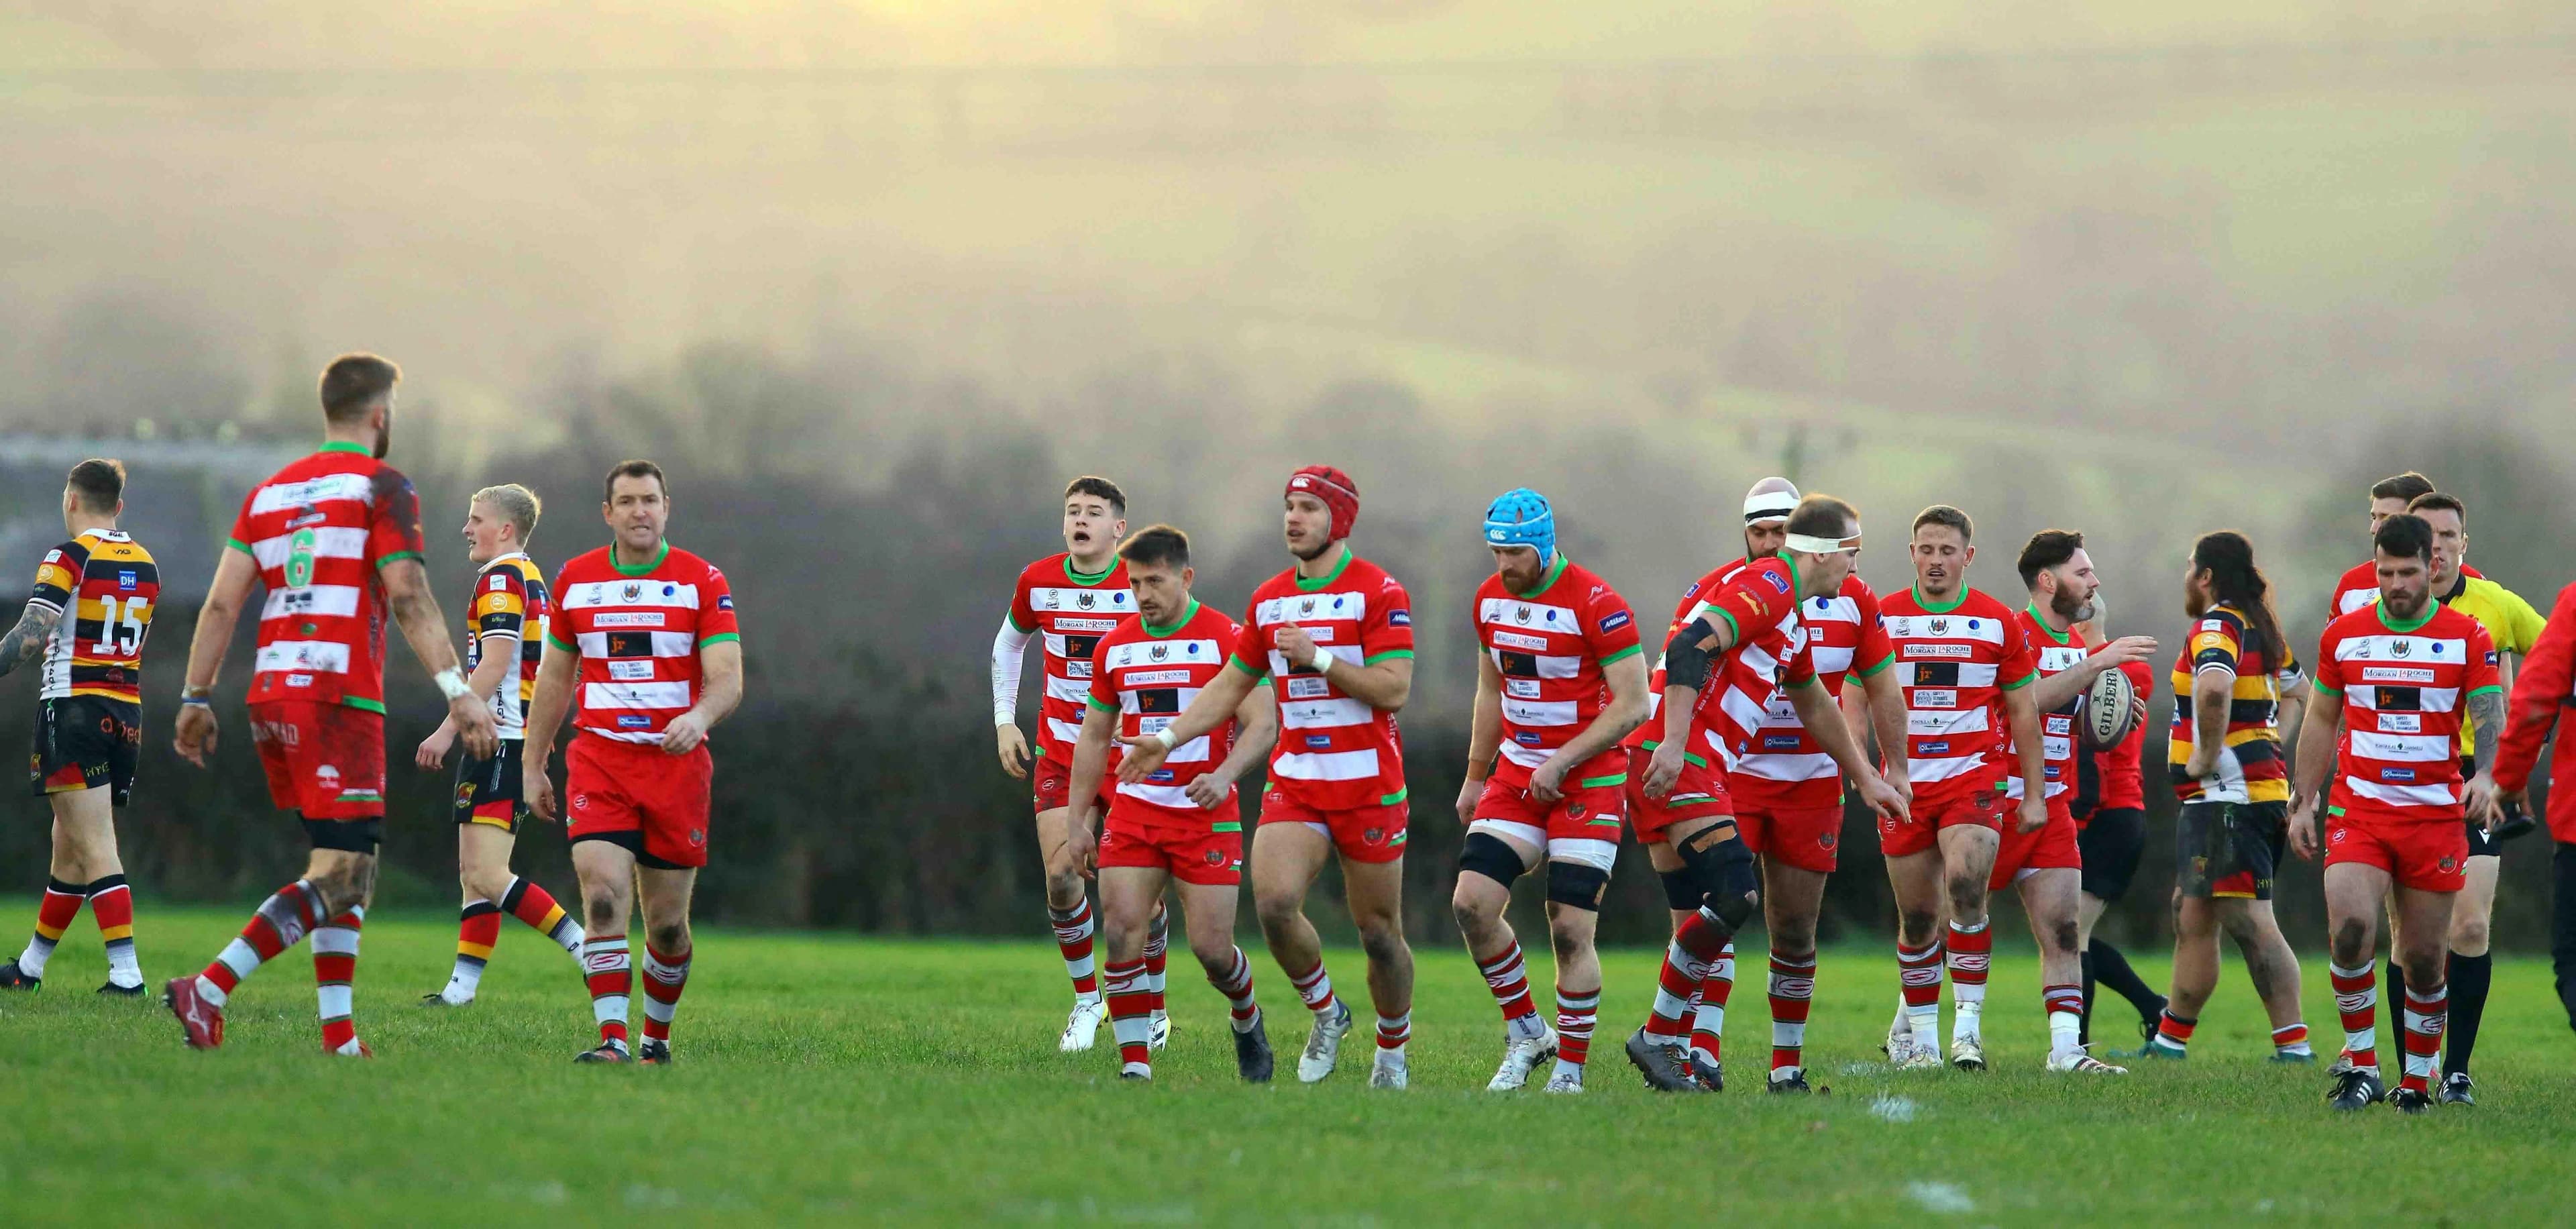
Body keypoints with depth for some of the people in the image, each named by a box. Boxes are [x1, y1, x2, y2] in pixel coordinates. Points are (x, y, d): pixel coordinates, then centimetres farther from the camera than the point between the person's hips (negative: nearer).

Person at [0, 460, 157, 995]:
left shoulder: (70, 558, -10)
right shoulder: (146, 566, 11)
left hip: (74, 710, -7)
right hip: (126, 715, 7)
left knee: (96, 850, -10)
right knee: (68, 847, 16)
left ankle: (126, 971, -18)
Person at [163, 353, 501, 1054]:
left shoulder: (270, 493, 17)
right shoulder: (380, 486, -1)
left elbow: (222, 604, 12)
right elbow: (407, 597, -12)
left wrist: (196, 698, 15)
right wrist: (457, 691, -15)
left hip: (271, 697, 7)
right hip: (339, 699, -7)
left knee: (346, 870, 14)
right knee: (340, 877, -8)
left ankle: (338, 1033, 7)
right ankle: (210, 990, -20)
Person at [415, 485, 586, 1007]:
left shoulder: (501, 579, -10)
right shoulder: (532, 579, 21)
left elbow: (494, 666, -19)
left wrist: (448, 729, -20)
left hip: (501, 742, -11)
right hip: (511, 741, 11)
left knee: (487, 876, -16)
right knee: (475, 872, 10)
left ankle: (587, 946, -19)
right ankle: (463, 987, 10)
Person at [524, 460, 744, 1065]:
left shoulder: (703, 582, -1)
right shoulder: (575, 579, 7)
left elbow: (728, 679, -9)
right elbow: (554, 677, 17)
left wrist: (698, 718, -30)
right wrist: (533, 765, 15)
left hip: (676, 764, -1)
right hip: (598, 761, 1)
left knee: (667, 924, 4)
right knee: (603, 899, -18)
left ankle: (657, 1038, 24)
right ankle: (612, 1038, -21)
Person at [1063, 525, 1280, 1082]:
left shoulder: (1227, 639, -6)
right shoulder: (1113, 647, 8)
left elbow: (1263, 723, -10)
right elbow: (1094, 735, 17)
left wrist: (1224, 775, -29)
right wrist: (1076, 821, 12)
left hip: (1206, 814, -4)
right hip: (1134, 811, 4)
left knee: (1212, 949, -5)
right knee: (1121, 932, -12)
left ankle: (1247, 1020, 28)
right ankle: (1135, 1067, -6)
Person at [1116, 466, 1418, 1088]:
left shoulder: (1379, 592, -7)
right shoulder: (1269, 599, 11)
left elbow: (1393, 688, -15)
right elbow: (1230, 687, 19)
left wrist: (1318, 658, -19)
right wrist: (1166, 740, 11)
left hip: (1368, 786, -4)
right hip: (1294, 784, 4)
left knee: (1379, 931, 2)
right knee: (1273, 903, -18)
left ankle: (1393, 1051, 25)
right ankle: (1325, 1013, 7)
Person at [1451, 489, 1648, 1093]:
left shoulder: (1595, 604, -16)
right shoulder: (1491, 599, 5)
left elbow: (1632, 705, -16)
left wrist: (1561, 763, -18)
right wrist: (1475, 778, 19)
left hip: (1588, 779, -6)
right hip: (1517, 774, 6)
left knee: (1571, 930, -8)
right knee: (1472, 903, -8)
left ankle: (1570, 1073, 3)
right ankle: (1526, 1032, 9)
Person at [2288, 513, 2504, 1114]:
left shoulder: (2467, 637, 0)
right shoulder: (2343, 635, 6)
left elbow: (2490, 717, -7)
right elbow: (2320, 723, 15)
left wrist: (2486, 777, -27)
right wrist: (2302, 803, 11)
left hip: (2436, 813, -1)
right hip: (2357, 809, 1)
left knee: (2424, 960, 2)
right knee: (2350, 928, -21)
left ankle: (2418, 1080, 18)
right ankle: (2361, 1066, -9)